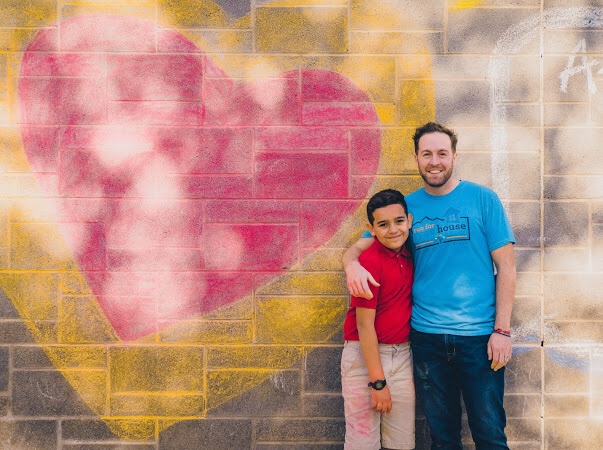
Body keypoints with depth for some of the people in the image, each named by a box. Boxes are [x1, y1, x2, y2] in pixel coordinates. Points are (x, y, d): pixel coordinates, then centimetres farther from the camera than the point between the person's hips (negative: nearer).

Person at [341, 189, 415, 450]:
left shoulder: (407, 252, 1)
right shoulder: (371, 262, -17)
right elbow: (364, 326, -17)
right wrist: (378, 382, -17)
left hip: (402, 354, 6)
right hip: (365, 354, -6)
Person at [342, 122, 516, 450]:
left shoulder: (482, 199, -1)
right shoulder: (407, 206, 6)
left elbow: (505, 266, -2)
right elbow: (358, 247, 8)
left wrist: (502, 330, -9)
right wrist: (352, 264, -16)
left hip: (478, 336, -2)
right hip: (426, 336, 2)